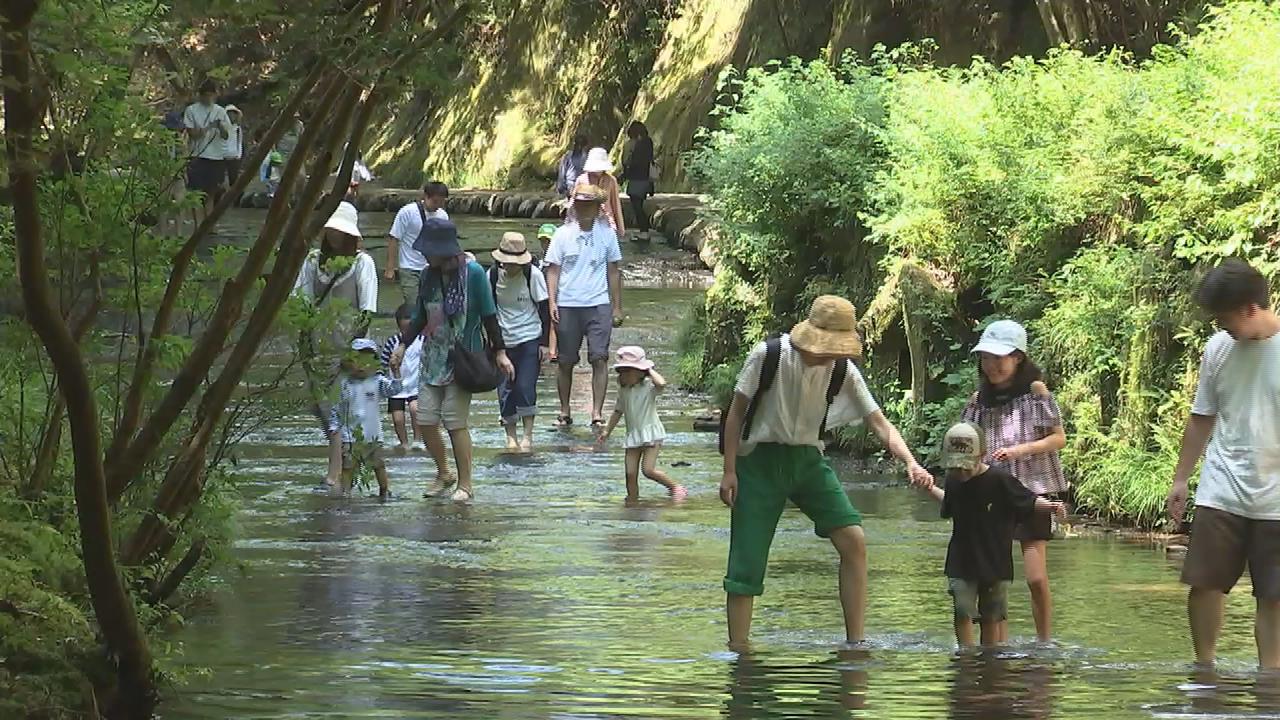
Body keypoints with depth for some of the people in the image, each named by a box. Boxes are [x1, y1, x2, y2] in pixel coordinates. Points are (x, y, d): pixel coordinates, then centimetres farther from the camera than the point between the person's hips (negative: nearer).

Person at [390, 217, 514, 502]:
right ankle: (443, 474, 23)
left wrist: (500, 352, -5)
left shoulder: (473, 273, -9)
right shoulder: (428, 275, 6)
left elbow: (489, 316, -5)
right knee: (426, 420, 1)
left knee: (455, 421, -7)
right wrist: (403, 345, 7)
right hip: (432, 358, 5)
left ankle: (465, 484, 5)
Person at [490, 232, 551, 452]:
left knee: (525, 387, -11)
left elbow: (544, 310, -3)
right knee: (505, 389, 1)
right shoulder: (493, 275, -4)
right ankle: (511, 436, 13)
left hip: (530, 339, -3)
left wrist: (544, 343, -6)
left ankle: (528, 435, -2)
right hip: (503, 341, 3)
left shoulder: (533, 275, -10)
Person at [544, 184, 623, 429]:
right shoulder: (563, 235, 3)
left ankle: (597, 412, -9)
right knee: (566, 361, 6)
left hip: (598, 305, 0)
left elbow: (613, 271, 12)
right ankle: (564, 411, 18)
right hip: (567, 306, 0)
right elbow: (553, 270, 5)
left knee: (599, 358, -11)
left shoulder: (607, 234, 5)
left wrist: (617, 306, 11)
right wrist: (552, 301, -6)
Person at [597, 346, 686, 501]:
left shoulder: (648, 386, -10)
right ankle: (632, 502, 10)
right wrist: (607, 431, 22)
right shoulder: (623, 390, 8)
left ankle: (675, 487, 5)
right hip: (633, 436, 6)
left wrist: (650, 370, -17)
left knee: (648, 470, -14)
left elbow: (661, 383, -34)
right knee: (630, 473, 1)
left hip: (651, 433, -6)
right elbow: (618, 411, 21)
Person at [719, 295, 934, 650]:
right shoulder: (768, 356, -16)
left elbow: (880, 424, -7)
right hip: (760, 459, -3)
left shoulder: (843, 371, -7)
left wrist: (911, 462, -24)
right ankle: (737, 650, 4)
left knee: (853, 539, -13)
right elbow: (737, 411, -5)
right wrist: (729, 471, -8)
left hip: (808, 460, 3)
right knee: (747, 563, -7)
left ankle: (855, 643, -7)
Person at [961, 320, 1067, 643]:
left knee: (1036, 578, -9)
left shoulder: (1035, 391, -1)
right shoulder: (980, 399, 11)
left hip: (1032, 491, -4)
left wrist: (1020, 450, -16)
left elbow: (1058, 438, -2)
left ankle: (1045, 642, 3)